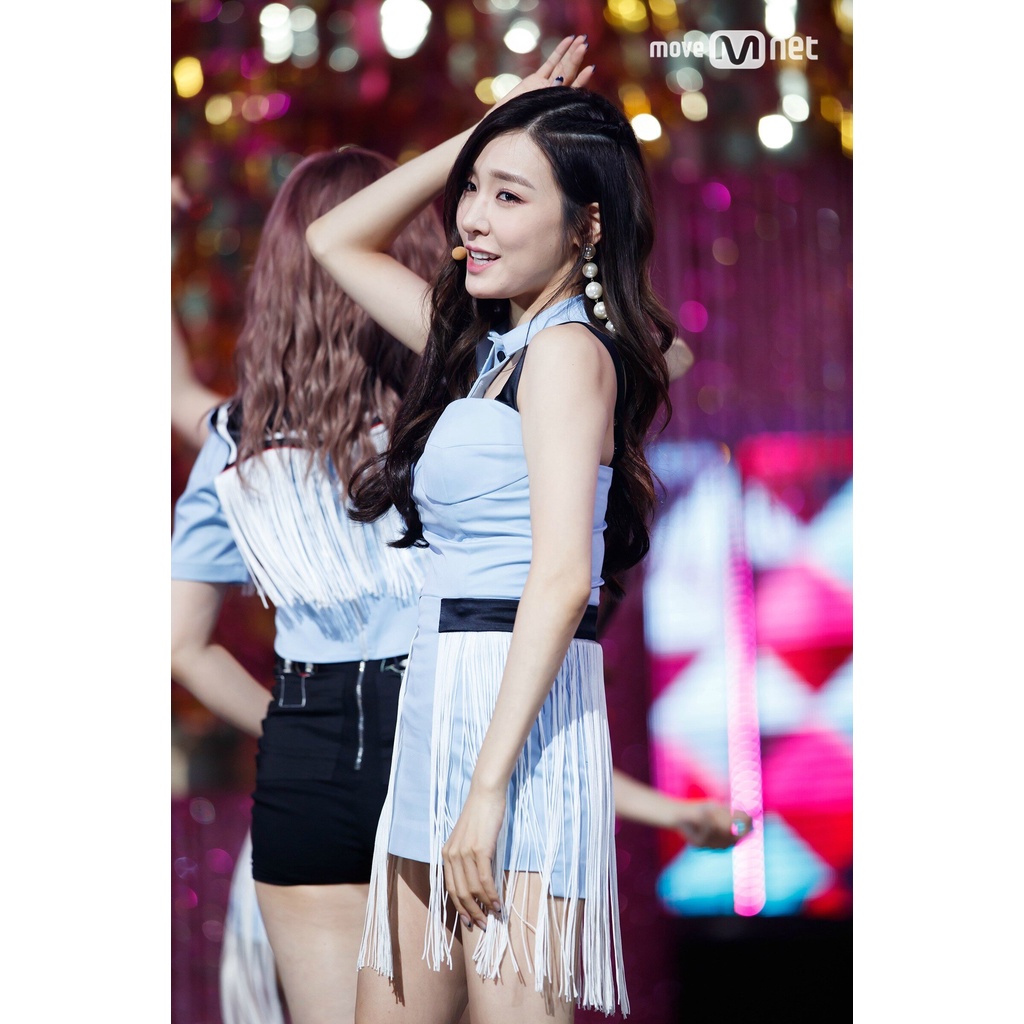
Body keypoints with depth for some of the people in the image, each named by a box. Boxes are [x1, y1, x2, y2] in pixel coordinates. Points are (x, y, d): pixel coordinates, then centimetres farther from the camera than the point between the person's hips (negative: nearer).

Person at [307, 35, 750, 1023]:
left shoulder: (568, 346, -7)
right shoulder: (488, 342, 19)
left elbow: (561, 575, -17)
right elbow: (336, 239, 31)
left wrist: (489, 785, -22)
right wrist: (485, 131, 20)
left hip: (520, 714, -9)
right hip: (435, 714, 9)